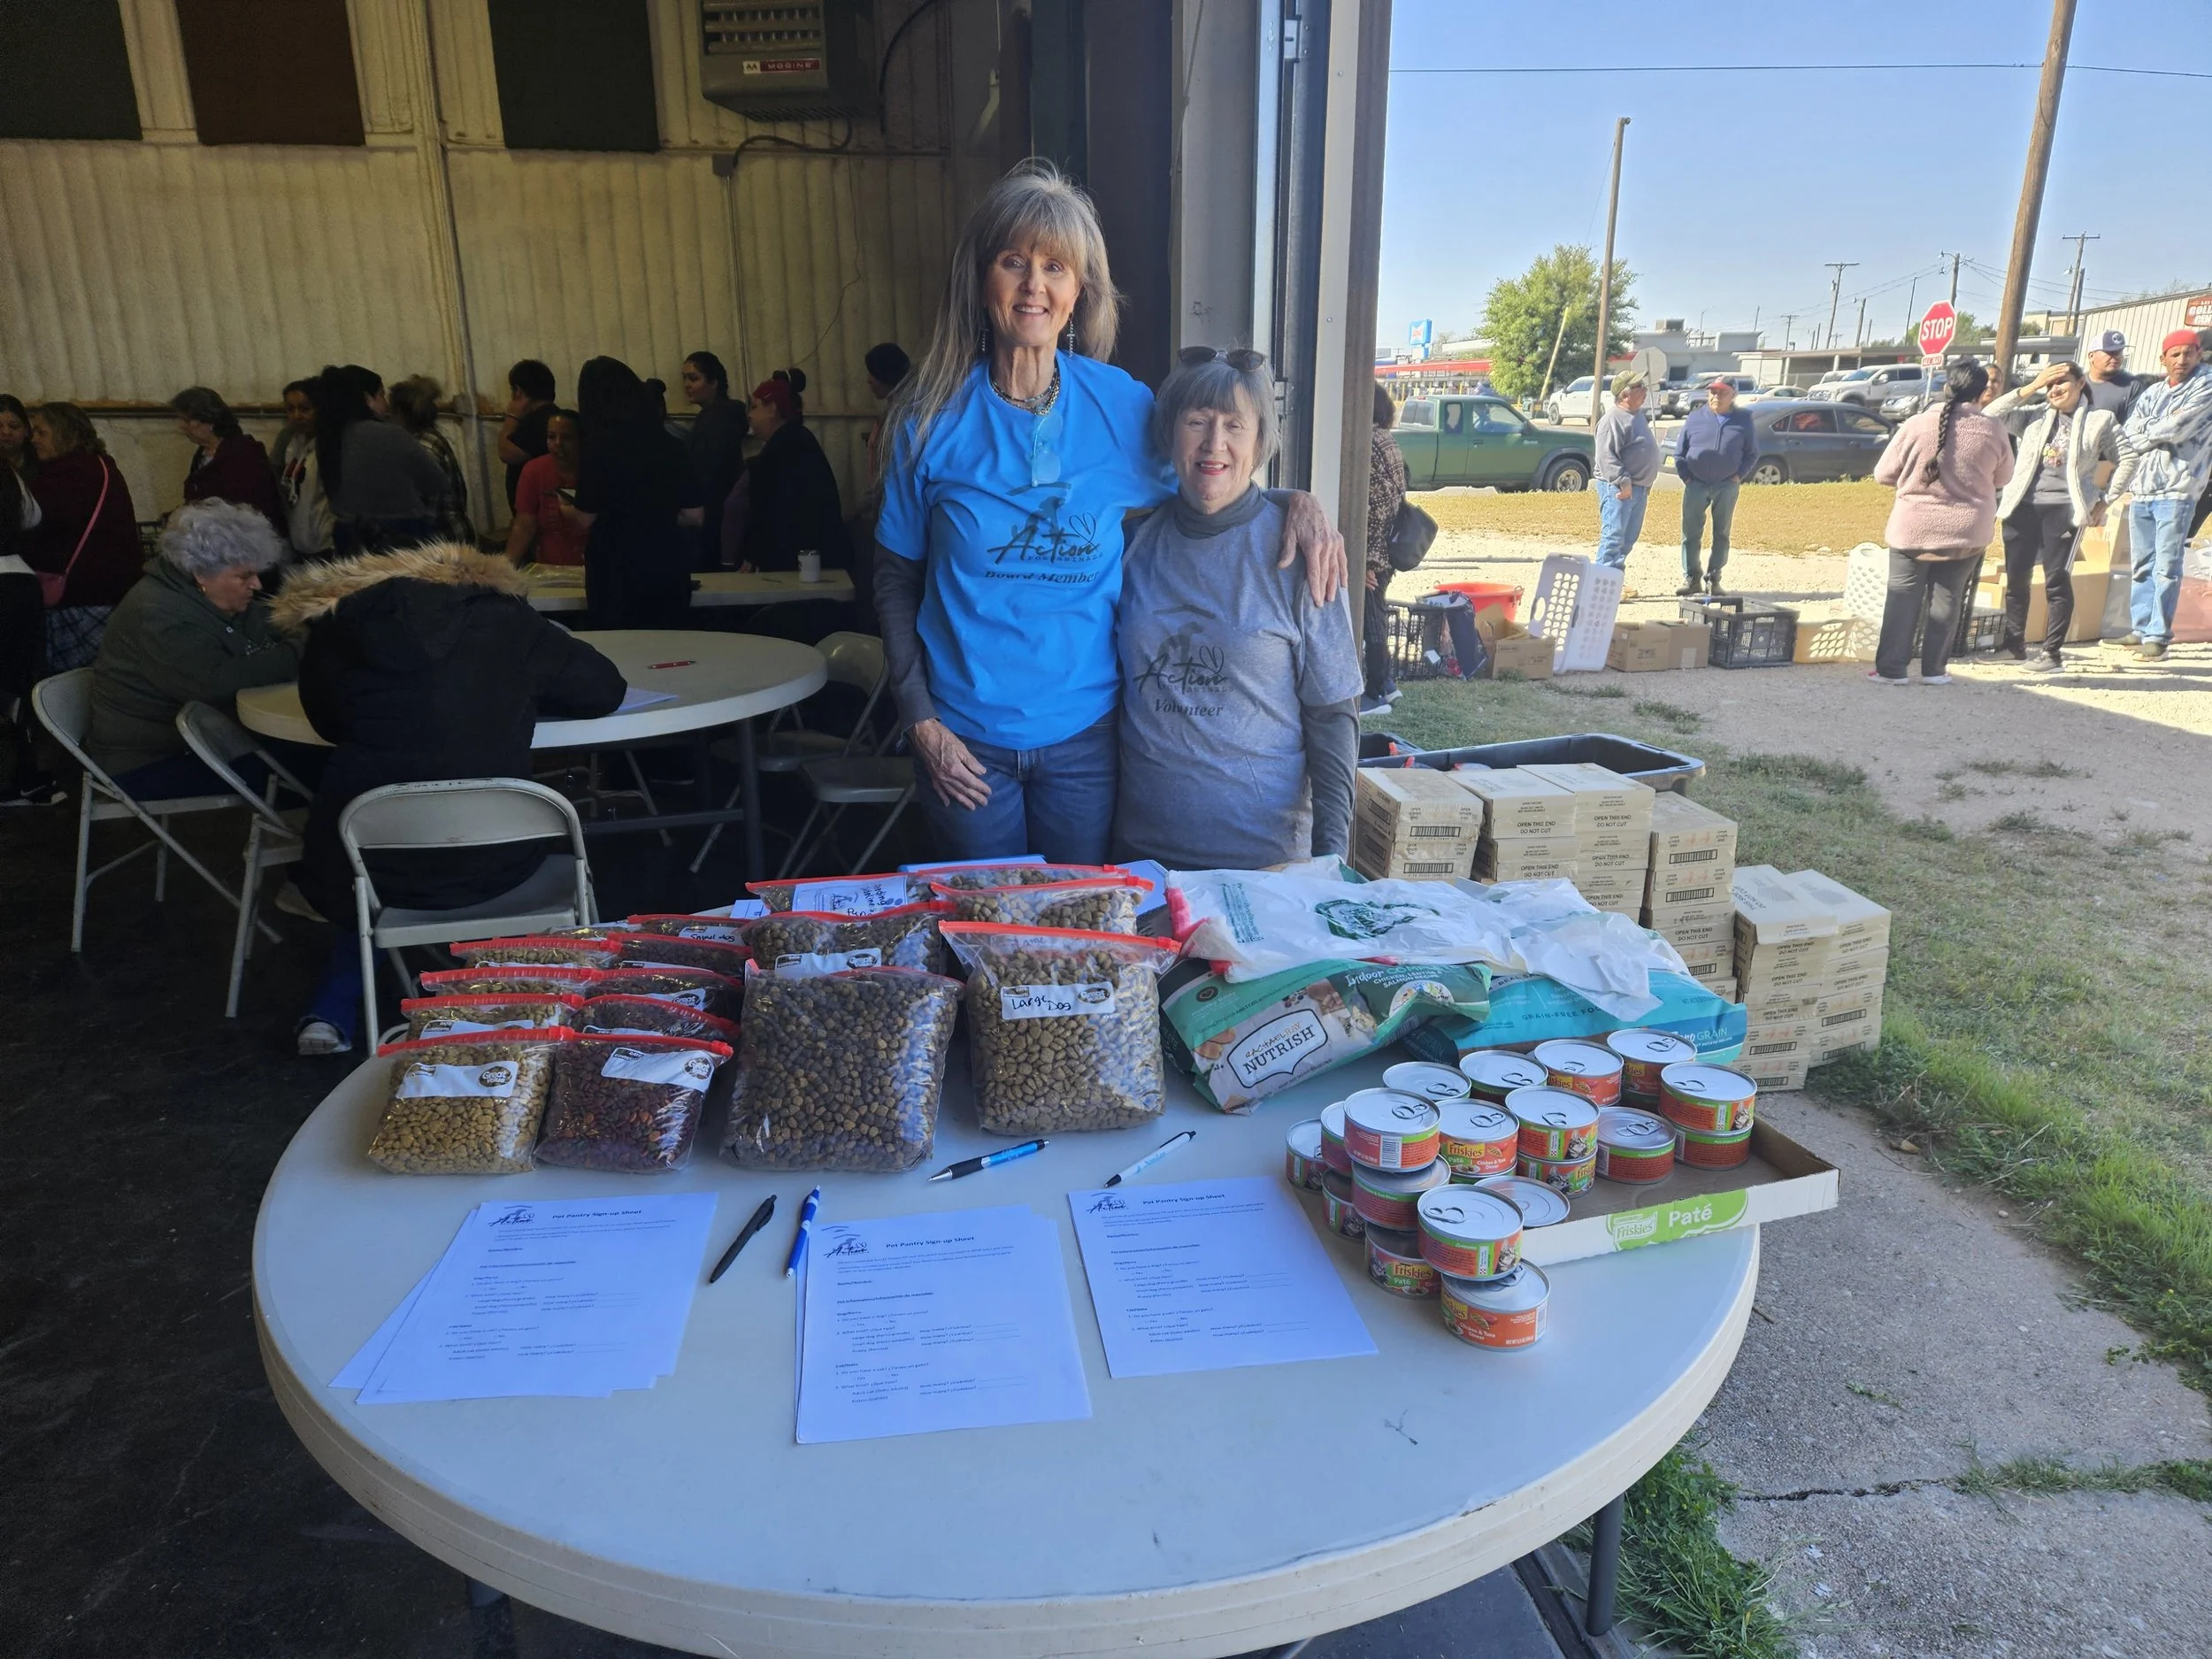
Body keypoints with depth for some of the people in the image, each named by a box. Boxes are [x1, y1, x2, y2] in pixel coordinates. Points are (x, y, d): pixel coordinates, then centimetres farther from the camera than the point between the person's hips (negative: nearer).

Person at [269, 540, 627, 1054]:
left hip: (360, 869, 1)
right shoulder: (502, 618, 2)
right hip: (490, 862, 0)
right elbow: (605, 689, 7)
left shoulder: (333, 628, 4)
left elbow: (330, 722, 18)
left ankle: (331, 1009, 29)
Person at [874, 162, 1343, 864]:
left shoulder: (1123, 407, -3)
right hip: (966, 742, 0)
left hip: (1085, 735, 1)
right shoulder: (933, 420, -5)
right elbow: (895, 581, 1)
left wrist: (1295, 502, -9)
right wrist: (922, 720, -6)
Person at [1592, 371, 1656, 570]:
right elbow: (1606, 456, -23)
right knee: (1614, 536, -12)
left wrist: (1646, 485, 25)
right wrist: (1623, 481, -27)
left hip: (1639, 487, 10)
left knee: (1629, 538, 13)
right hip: (1618, 488, -10)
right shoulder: (1613, 419, -15)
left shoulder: (1637, 415, 17)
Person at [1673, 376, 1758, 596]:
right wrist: (1686, 477, -1)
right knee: (1691, 533, -1)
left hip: (1727, 486, 0)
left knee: (1721, 534, 4)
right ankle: (1690, 578, 7)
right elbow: (1679, 451, 8)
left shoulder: (1743, 420, 4)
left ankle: (1713, 579, 10)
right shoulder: (1696, 417, 4)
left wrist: (1739, 476, -3)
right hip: (1696, 485, 0)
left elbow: (1752, 454, 9)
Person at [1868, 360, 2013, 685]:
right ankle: (1933, 669, 15)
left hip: (1913, 526, -1)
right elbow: (2003, 479, 9)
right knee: (1946, 598, 12)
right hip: (1966, 529, 1)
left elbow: (1883, 474, -2)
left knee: (1903, 596, 7)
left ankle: (1891, 668, 5)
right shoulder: (1993, 432, -6)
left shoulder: (1916, 424, -11)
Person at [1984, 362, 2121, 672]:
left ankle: (2051, 651, 0)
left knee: (2057, 579, -5)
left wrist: (2104, 499, 2)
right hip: (2023, 506, 3)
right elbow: (1990, 415, -3)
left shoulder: (2100, 420, 5)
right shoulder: (2035, 415, 10)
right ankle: (2014, 644, 16)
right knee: (2016, 578, 6)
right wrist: (2030, 388, -6)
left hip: (2064, 509, -3)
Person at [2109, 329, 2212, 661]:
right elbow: (2128, 442, 9)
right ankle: (2141, 628, 18)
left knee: (2166, 566, -7)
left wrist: (2144, 431, 4)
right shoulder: (2152, 393, 16)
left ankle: (2158, 635, -6)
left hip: (2176, 491, -5)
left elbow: (2176, 430, -12)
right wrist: (2115, 490, -1)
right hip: (2141, 490, 6)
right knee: (2141, 565, 10)